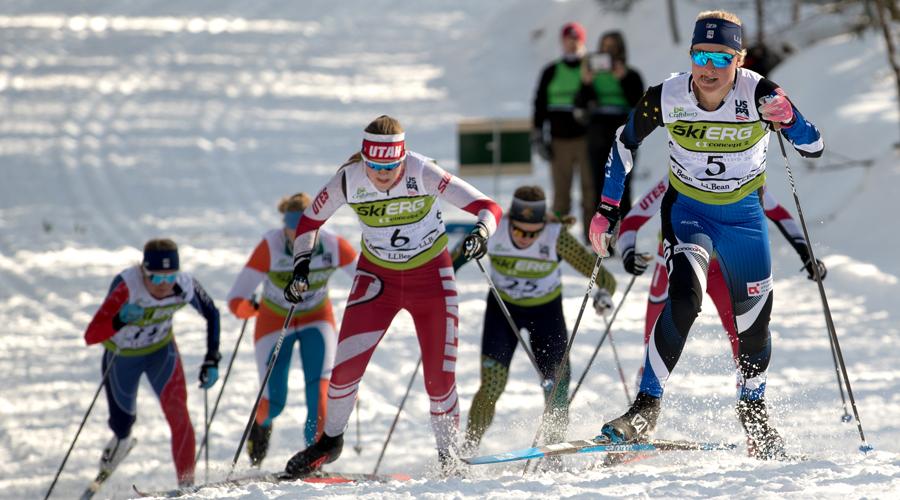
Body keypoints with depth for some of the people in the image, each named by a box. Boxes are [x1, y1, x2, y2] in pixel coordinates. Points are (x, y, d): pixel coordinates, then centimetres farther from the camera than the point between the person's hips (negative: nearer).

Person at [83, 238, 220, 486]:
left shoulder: (186, 286, -29)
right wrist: (120, 320, -61)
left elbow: (211, 314, -6)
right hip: (121, 356, -1)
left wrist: (212, 360, -12)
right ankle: (122, 440, 59)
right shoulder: (126, 286, -38)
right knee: (123, 417, 22)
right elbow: (90, 336, -42)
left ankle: (187, 483, -12)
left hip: (161, 351, 1)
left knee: (178, 414, -21)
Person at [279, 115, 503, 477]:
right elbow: (310, 220, 1)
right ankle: (329, 441, 16)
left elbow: (488, 207, -27)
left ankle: (448, 456, 15)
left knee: (440, 375, -4)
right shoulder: (348, 180, -17)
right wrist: (301, 268, -9)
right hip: (377, 277, 2)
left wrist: (481, 234, -47)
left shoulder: (423, 174, -24)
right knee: (347, 363, -7)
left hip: (430, 276, -2)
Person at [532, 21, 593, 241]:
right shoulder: (551, 72, 13)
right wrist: (538, 137, 7)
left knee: (591, 189, -5)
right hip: (559, 140, 1)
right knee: (561, 192, 0)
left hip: (587, 138, -1)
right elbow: (539, 104, 14)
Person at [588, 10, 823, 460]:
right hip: (687, 210, -1)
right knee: (684, 296, -27)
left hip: (744, 215, 1)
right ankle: (646, 407, -21)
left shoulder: (758, 94, -22)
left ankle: (753, 408, 37)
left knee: (754, 319, 8)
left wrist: (786, 119, -42)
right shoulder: (666, 98, -20)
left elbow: (814, 148, -22)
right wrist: (606, 211, -3)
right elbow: (624, 144, -1)